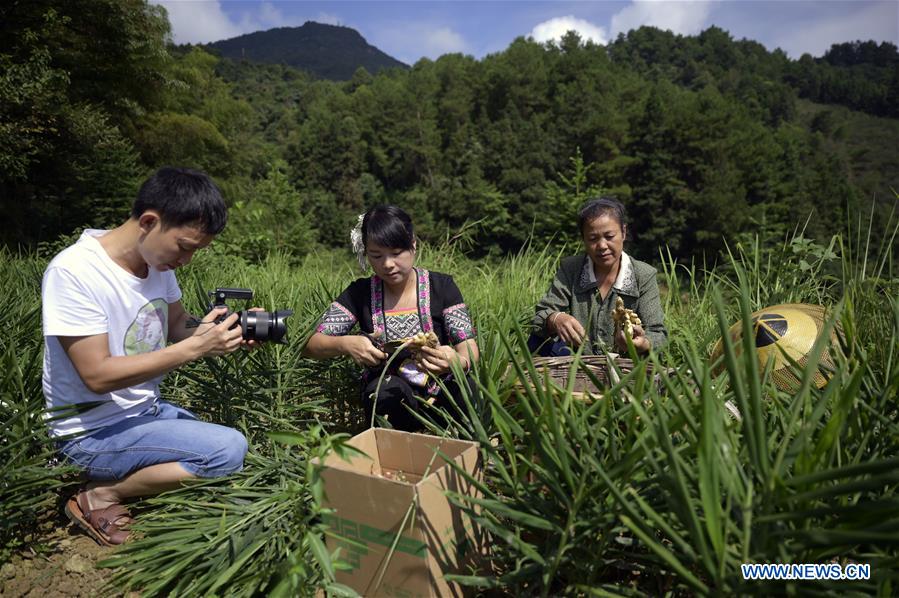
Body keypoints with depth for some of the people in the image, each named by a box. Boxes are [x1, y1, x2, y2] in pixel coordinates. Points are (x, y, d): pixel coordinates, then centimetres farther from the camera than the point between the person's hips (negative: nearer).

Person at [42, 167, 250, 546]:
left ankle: (123, 473, 12)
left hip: (146, 410, 8)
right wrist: (194, 348, -28)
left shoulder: (159, 260, -2)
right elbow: (98, 375, -25)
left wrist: (229, 331, -11)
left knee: (233, 443, 15)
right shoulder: (73, 272, -24)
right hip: (93, 430, -8)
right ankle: (101, 495, -5)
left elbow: (178, 326, 9)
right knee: (229, 449, -22)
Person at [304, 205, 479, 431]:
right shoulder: (360, 293, -1)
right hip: (385, 396, 0)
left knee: (466, 388, -32)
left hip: (440, 395, 0)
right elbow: (311, 345, -4)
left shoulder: (441, 286, -3)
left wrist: (456, 360, -35)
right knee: (389, 387, -34)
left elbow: (470, 349, -10)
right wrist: (345, 344, -26)